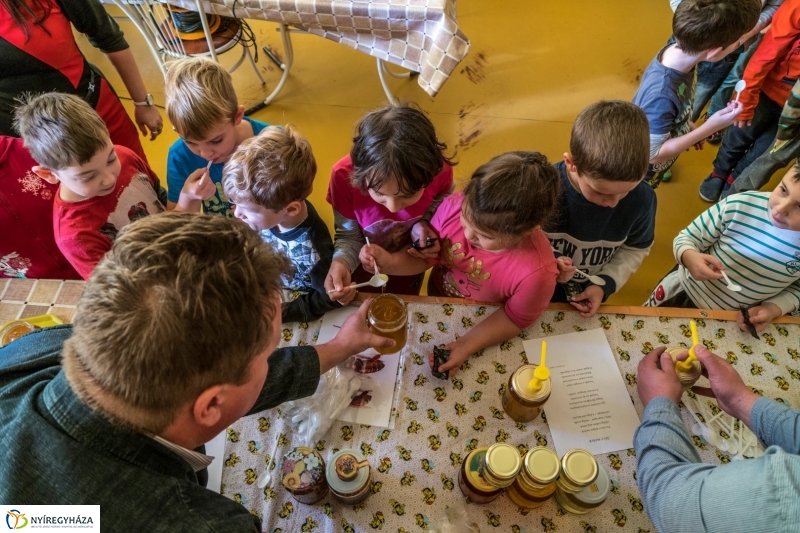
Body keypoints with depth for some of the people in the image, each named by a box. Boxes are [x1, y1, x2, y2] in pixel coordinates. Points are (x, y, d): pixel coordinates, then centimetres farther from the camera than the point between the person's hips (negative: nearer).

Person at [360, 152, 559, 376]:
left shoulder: (537, 273, -39)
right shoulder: (454, 206, -32)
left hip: (482, 327, -2)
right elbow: (425, 256, -15)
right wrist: (389, 262, -33)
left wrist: (466, 346, -26)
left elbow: (514, 319, -19)